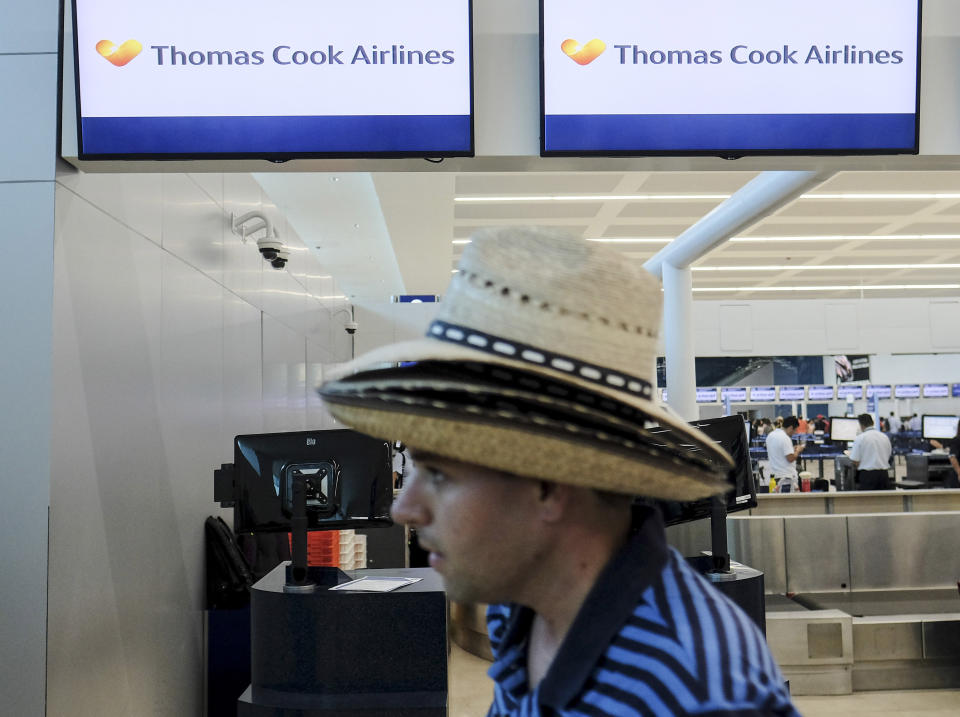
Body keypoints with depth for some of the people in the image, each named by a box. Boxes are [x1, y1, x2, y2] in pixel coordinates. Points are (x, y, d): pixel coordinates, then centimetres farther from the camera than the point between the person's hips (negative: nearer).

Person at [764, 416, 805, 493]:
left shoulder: (770, 436, 11)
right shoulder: (785, 438, -17)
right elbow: (790, 458, -20)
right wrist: (798, 451, -1)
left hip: (774, 475, 9)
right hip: (786, 476, -9)